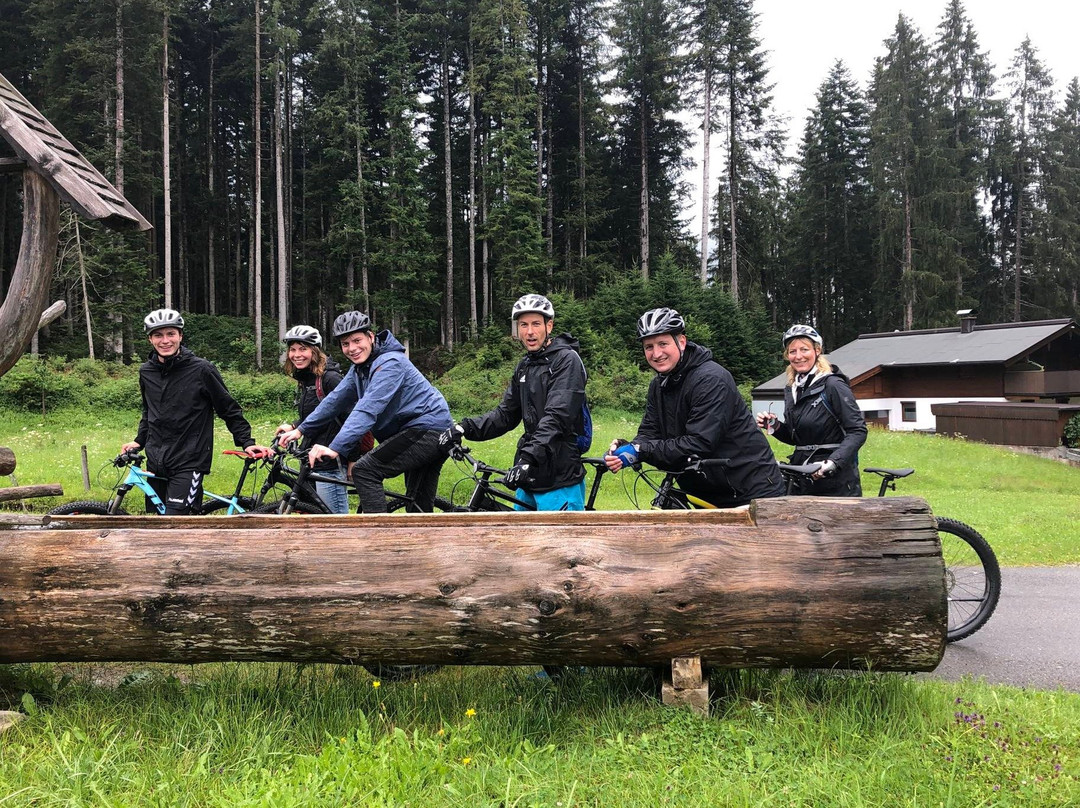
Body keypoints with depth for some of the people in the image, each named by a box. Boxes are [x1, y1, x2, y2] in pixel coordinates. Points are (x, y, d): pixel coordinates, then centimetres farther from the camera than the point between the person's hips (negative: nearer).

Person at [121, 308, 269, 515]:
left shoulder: (201, 369, -9)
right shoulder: (146, 372, 7)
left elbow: (229, 409, -3)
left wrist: (246, 442, -7)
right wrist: (140, 441, 16)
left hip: (188, 463, -6)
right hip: (156, 463, 6)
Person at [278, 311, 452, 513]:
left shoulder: (390, 363, -19)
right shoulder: (360, 367, 11)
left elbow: (368, 409, -30)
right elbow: (336, 399, 14)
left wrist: (335, 448, -37)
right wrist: (300, 430, 9)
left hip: (426, 429, -10)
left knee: (364, 471, -17)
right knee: (420, 506, 15)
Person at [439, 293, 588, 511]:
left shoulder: (566, 360, -11)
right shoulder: (525, 366, 15)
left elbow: (557, 417, -23)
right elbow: (506, 414, 13)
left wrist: (528, 457, -34)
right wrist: (465, 428, -2)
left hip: (559, 479, -8)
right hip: (530, 477, 9)